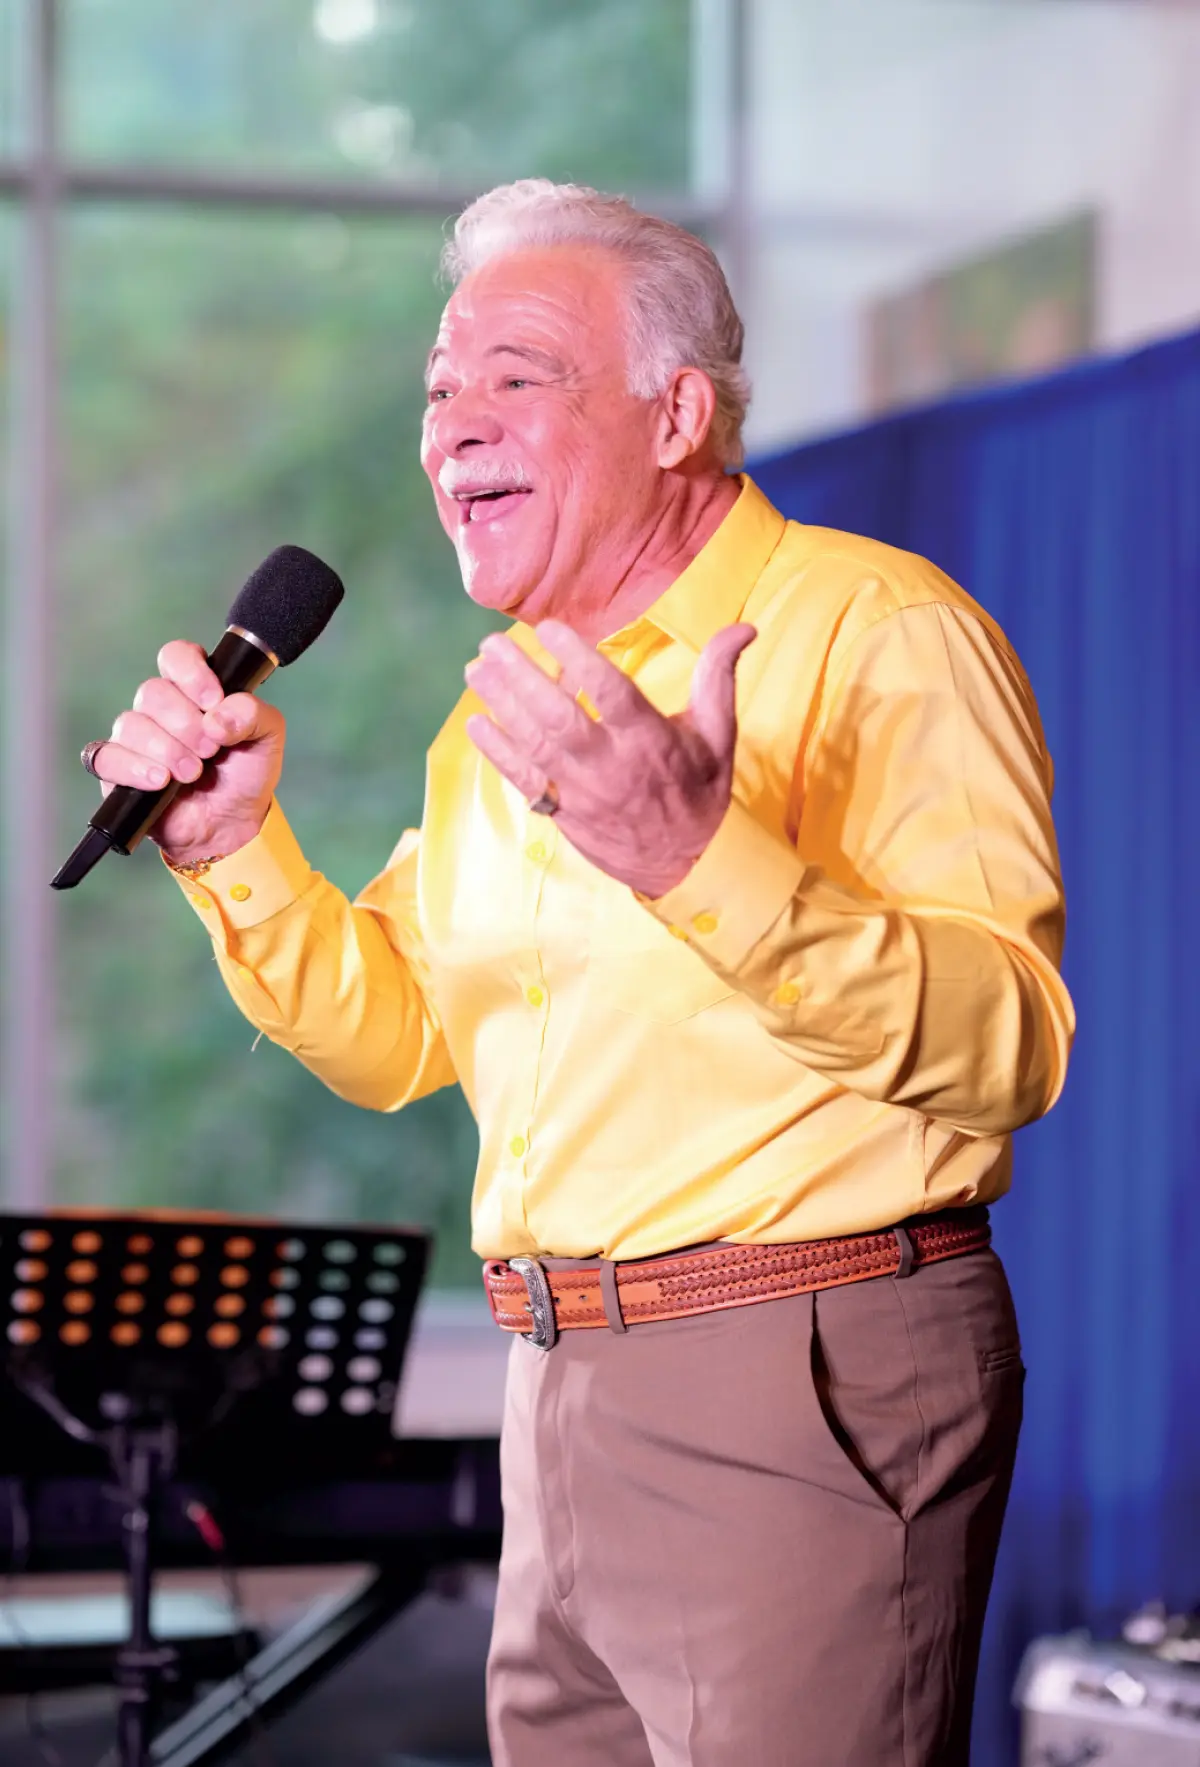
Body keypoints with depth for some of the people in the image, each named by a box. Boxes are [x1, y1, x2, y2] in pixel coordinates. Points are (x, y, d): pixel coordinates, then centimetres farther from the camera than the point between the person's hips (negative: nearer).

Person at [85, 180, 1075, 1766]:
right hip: (563, 1383, 8)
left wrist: (707, 864, -34)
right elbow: (389, 1037, 21)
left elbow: (1013, 1049, -21)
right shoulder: (508, 714, 18)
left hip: (809, 1384, -8)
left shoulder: (877, 630, -10)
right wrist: (234, 849, 5)